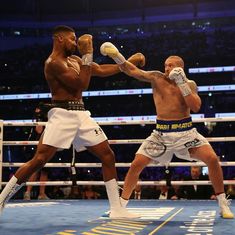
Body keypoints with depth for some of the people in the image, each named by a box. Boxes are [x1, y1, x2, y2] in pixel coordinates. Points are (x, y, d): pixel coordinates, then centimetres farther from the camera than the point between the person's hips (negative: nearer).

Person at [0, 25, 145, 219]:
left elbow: (101, 70, 24)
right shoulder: (54, 63, -10)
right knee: (39, 160, -14)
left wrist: (129, 62, 23)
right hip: (62, 115, -8)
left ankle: (116, 209, 9)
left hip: (81, 114, 8)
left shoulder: (74, 59, 18)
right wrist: (88, 54, -13)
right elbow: (81, 85, -16)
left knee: (108, 155, 3)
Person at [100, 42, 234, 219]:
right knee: (136, 165, -7)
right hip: (162, 132, 0)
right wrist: (117, 56, -24)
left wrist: (182, 83, -17)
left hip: (185, 131, 0)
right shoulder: (157, 78, 0)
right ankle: (121, 205, 6)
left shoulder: (190, 84, 2)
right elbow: (132, 71, -8)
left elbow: (196, 107, -12)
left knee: (212, 159, -14)